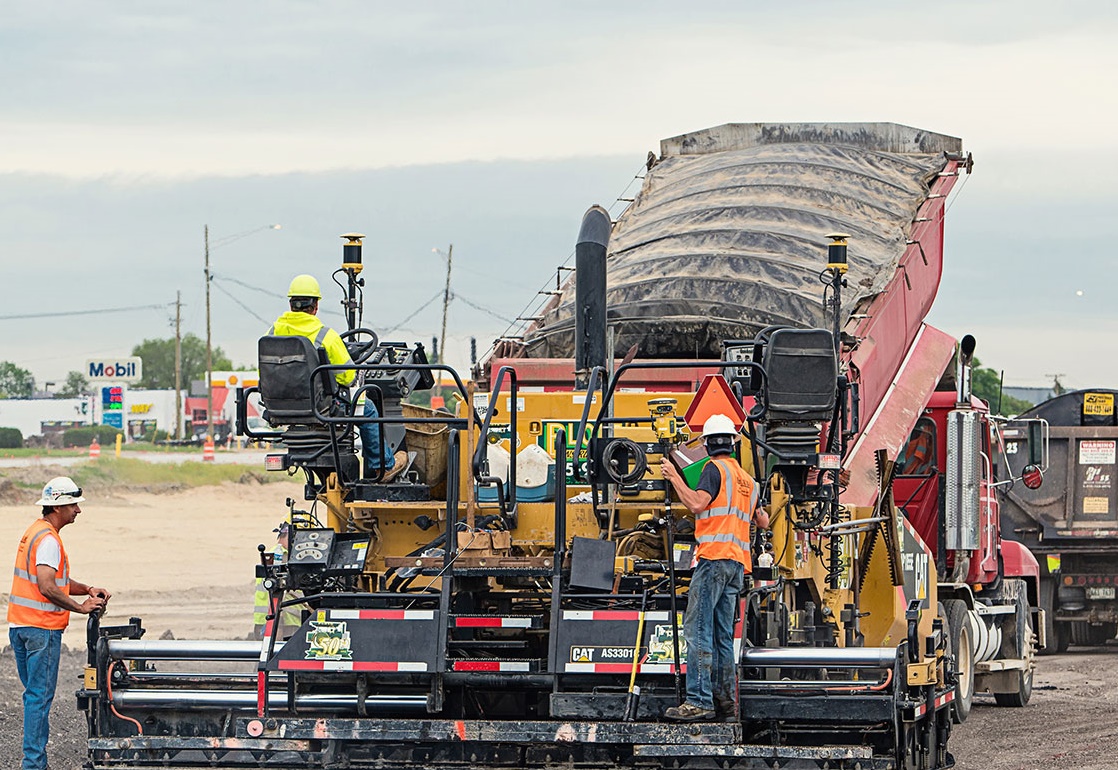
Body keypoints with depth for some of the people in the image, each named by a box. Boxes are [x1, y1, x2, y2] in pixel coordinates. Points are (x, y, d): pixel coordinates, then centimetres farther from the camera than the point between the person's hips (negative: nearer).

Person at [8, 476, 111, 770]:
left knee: (34, 694, 14)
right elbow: (48, 588, -25)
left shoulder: (35, 532, 16)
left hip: (19, 625, 10)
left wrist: (88, 590, 7)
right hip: (41, 628, -10)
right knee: (40, 696, -6)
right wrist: (80, 607, -16)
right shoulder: (48, 540, -17)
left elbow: (58, 580, 20)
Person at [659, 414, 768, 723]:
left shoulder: (715, 468, -3)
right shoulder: (746, 479, 21)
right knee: (723, 635, 11)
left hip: (714, 557, -8)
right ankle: (725, 700, 7)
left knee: (698, 630, -12)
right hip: (738, 563, 8)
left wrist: (674, 477, -5)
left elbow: (697, 503, -16)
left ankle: (699, 702, -20)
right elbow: (763, 521, 28)